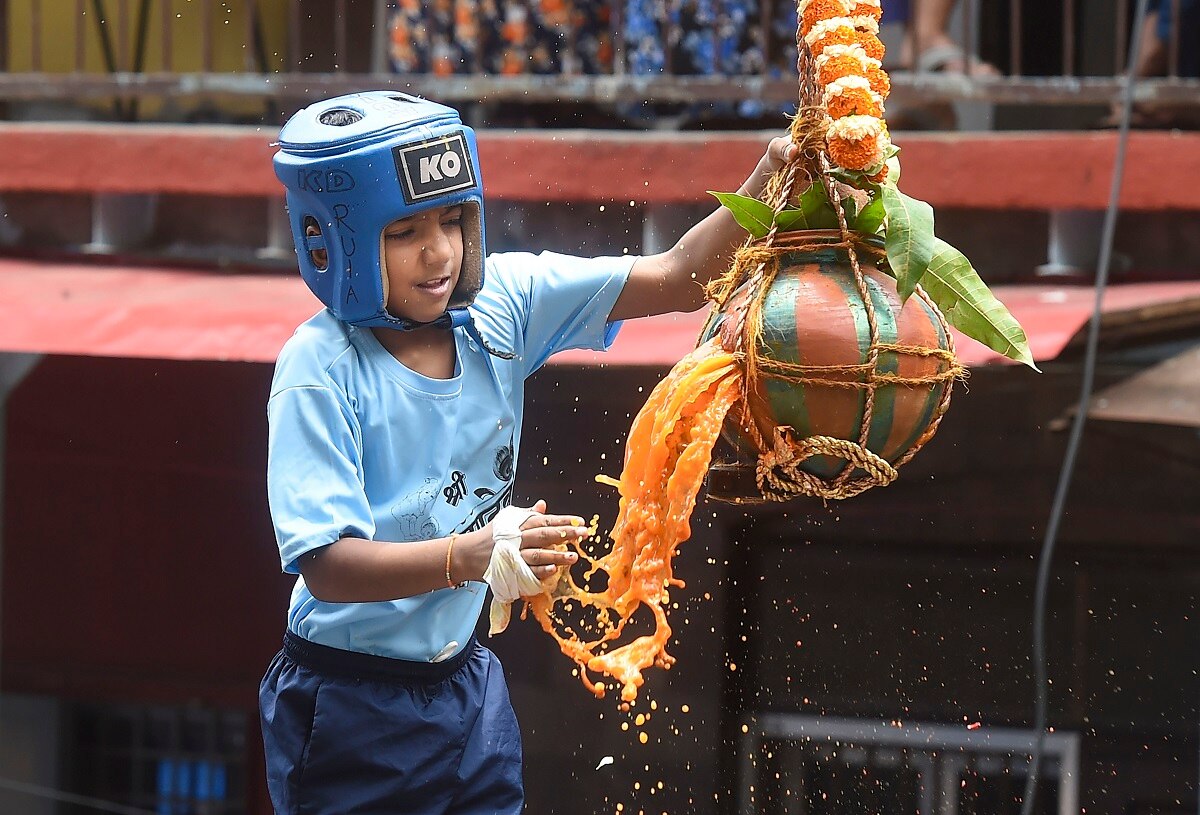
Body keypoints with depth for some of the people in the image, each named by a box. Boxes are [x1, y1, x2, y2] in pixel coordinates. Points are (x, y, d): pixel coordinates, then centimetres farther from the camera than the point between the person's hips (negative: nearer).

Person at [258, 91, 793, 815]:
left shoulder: (501, 303, -2)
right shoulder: (320, 371, -19)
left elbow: (680, 279, -1)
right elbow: (326, 565, -26)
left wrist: (769, 185, -17)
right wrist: (471, 556, -40)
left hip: (468, 692, 5)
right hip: (351, 711, -5)